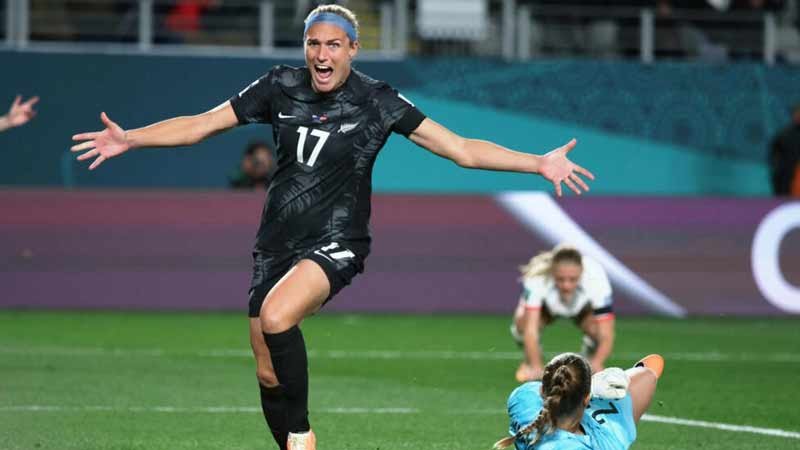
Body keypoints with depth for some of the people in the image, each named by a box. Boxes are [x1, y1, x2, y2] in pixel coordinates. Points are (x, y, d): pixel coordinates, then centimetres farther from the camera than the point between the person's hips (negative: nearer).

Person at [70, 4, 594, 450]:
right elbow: (201, 125, 6)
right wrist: (131, 139, -4)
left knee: (276, 316, -33)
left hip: (335, 243, -4)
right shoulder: (280, 87, 1)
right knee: (268, 376, 4)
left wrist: (538, 164, -16)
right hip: (277, 242, 4)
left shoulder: (376, 102, -7)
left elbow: (462, 149, -8)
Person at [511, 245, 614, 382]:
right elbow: (531, 330, -48)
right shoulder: (537, 279, -43)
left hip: (583, 307, 0)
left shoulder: (596, 279, -42)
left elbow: (606, 336, -44)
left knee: (595, 329, -30)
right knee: (522, 324, -29)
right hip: (547, 305, 0)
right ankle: (530, 363, 5)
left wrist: (596, 364, -62)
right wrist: (536, 367, -61)